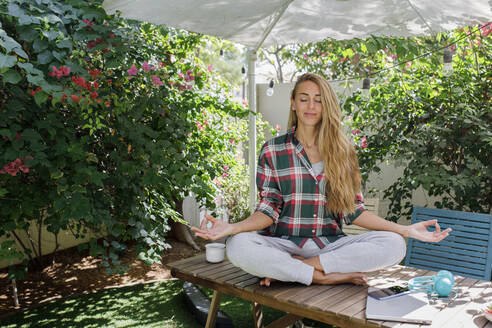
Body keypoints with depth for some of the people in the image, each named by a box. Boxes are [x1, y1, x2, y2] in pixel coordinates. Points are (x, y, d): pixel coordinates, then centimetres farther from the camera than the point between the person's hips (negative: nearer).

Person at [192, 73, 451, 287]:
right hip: (285, 243, -2)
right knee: (237, 246, -32)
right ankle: (327, 276, -20)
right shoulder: (272, 151, 4)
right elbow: (268, 211, 0)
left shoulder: (342, 151, 9)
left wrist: (406, 230, -3)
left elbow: (354, 211, 8)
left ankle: (287, 270, -19)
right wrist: (231, 228, -19)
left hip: (330, 244, 3)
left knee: (393, 245, -24)